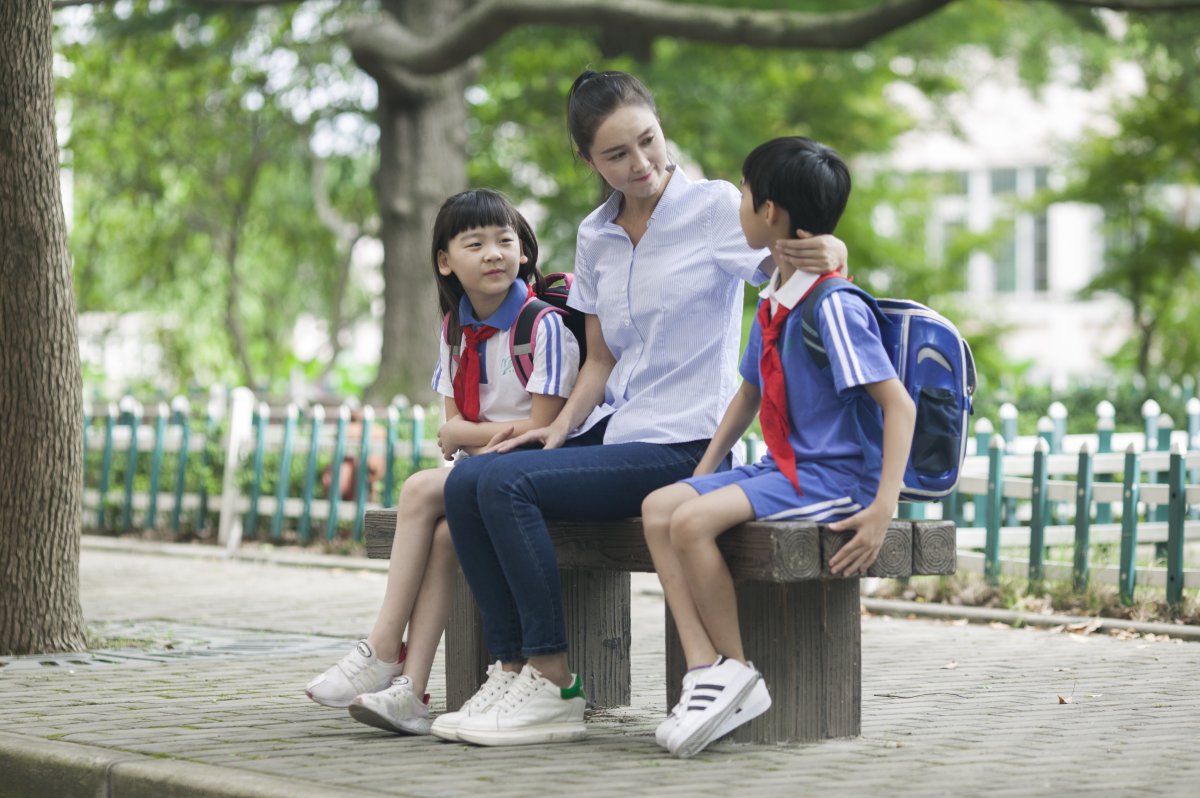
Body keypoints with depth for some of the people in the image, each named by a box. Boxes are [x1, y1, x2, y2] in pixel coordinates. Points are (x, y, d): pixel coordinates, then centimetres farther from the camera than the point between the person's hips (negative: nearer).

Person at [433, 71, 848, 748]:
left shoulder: (716, 208, -7)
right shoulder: (595, 237, 12)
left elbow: (793, 273, -14)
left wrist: (827, 255, -38)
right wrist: (563, 425, 0)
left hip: (683, 444, -7)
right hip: (616, 429, 7)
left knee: (506, 484, -24)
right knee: (467, 482, -14)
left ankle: (554, 686, -18)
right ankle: (514, 669, -11)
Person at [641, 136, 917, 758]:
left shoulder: (833, 308, -17)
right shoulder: (772, 303, 13)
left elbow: (899, 405, -20)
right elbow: (750, 392, 26)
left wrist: (884, 509, -27)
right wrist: (702, 472, 17)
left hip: (835, 475, -9)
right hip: (783, 468, 9)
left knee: (693, 521, -26)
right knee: (658, 508, -8)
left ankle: (737, 677, -13)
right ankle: (704, 669, -17)